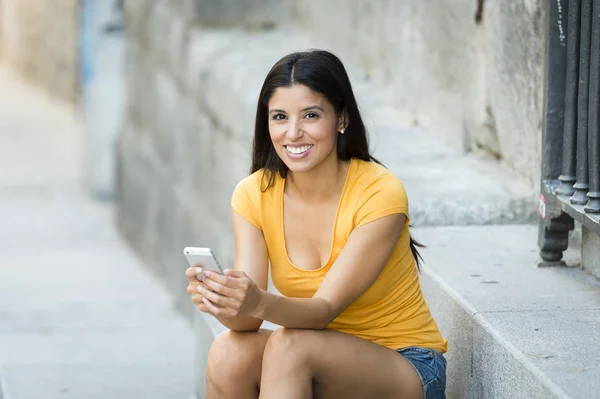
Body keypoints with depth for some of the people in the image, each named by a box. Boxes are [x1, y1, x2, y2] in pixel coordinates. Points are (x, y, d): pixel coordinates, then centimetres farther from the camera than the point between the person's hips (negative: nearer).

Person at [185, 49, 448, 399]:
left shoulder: (380, 193, -19)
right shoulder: (253, 195, -5)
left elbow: (325, 309, -25)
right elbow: (248, 321, -15)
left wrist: (261, 303, -46)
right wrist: (220, 301, -39)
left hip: (406, 369, -5)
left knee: (289, 344, -31)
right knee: (228, 352, -24)